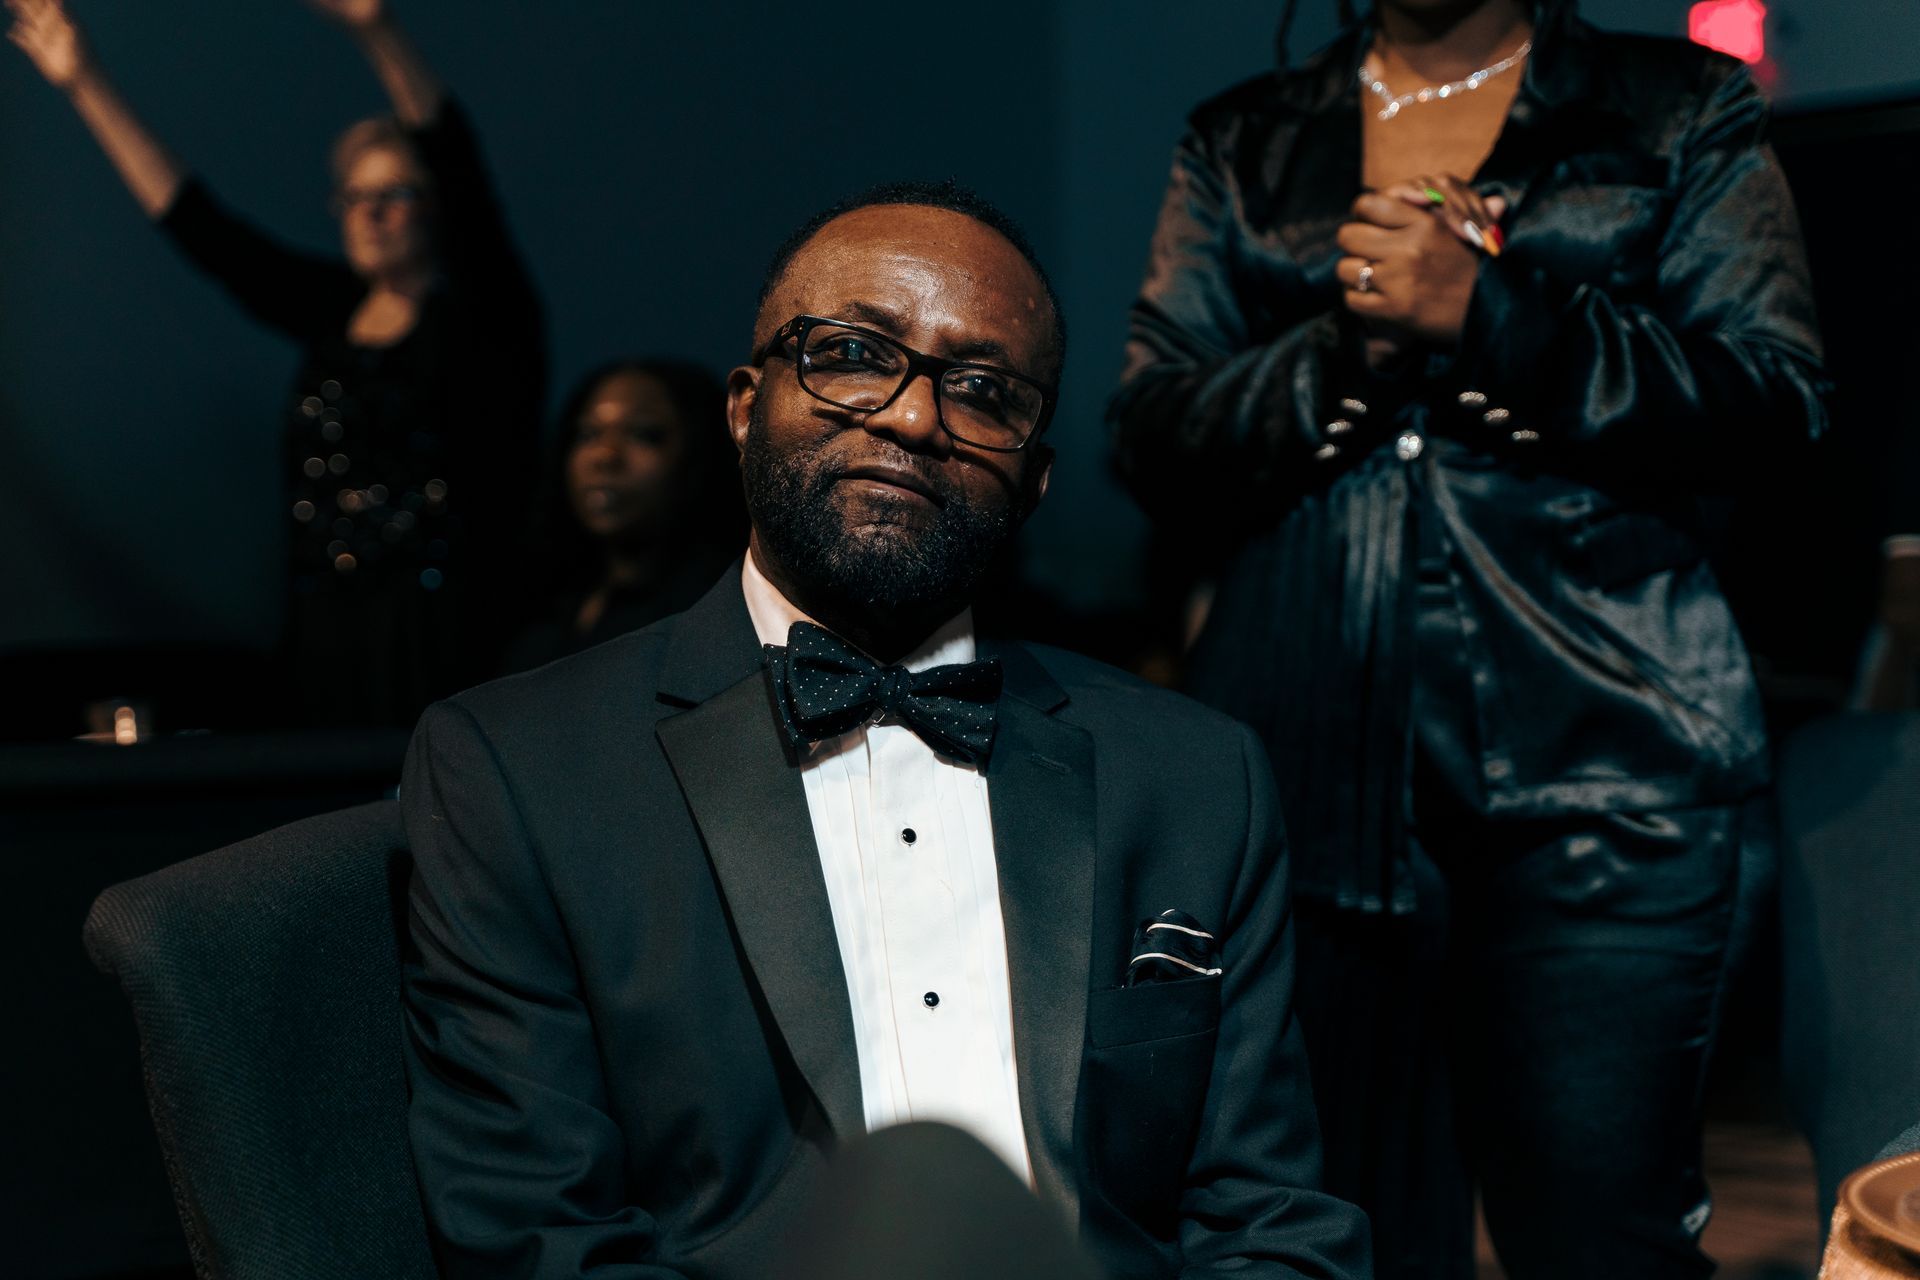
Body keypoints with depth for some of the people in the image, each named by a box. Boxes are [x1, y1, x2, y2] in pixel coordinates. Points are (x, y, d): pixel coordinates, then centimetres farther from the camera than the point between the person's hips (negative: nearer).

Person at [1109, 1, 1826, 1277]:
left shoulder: (1687, 111, 10)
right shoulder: (1238, 146, 15)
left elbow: (1772, 396, -3)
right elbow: (1154, 439, 6)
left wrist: (1484, 317, -13)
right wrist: (1345, 349, -11)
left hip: (1596, 756, -2)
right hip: (1315, 759, 2)